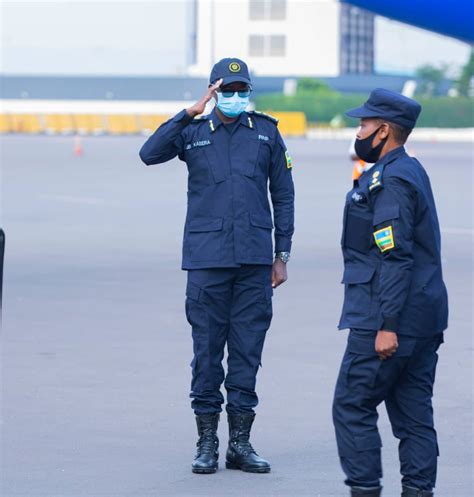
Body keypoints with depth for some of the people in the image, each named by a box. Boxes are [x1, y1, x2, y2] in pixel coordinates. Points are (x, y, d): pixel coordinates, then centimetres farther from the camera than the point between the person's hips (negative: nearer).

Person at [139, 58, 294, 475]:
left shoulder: (266, 132, 11)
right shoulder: (194, 132, 8)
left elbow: (283, 195, 13)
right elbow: (150, 153, -10)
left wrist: (281, 255, 8)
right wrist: (191, 113, -14)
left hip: (254, 258, 1)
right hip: (206, 258, -1)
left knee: (247, 349, 3)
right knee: (207, 348, 0)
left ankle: (240, 443, 10)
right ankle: (207, 442, 9)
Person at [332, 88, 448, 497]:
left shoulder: (391, 180, -15)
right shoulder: (411, 171, 16)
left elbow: (396, 258, -22)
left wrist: (387, 325, -23)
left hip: (386, 322, -10)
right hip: (423, 321, 10)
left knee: (352, 407, -3)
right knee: (414, 412, 9)